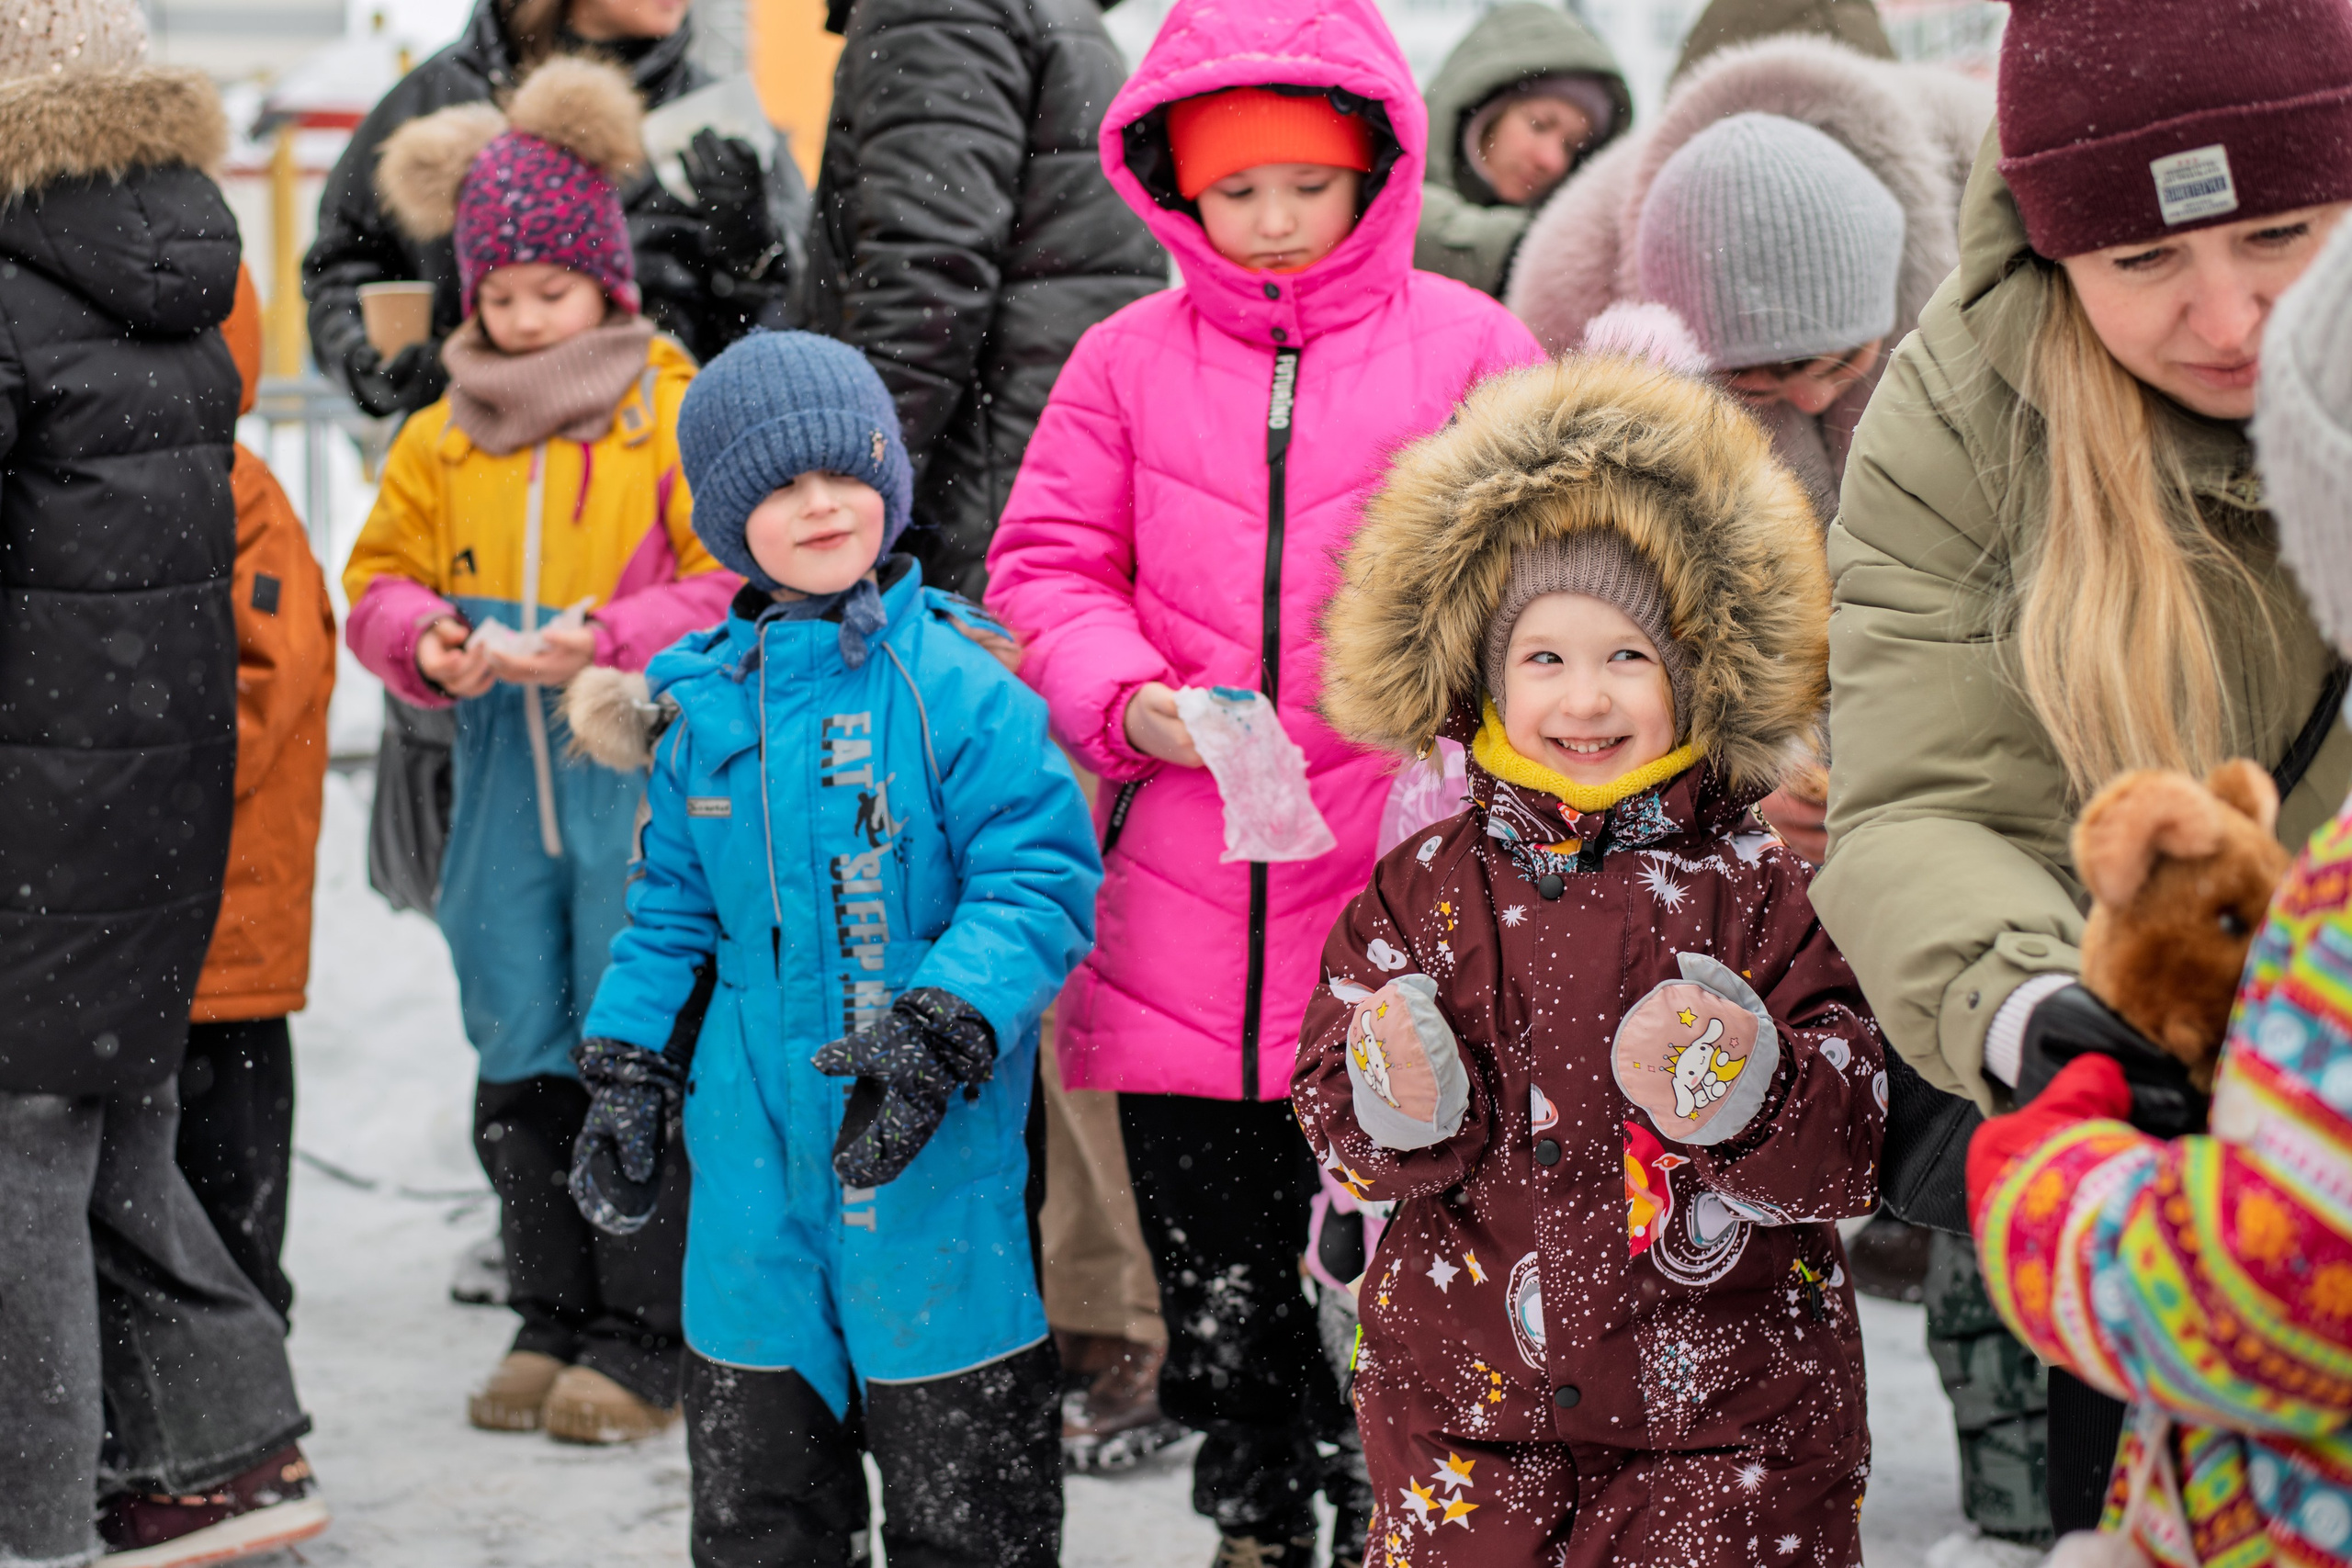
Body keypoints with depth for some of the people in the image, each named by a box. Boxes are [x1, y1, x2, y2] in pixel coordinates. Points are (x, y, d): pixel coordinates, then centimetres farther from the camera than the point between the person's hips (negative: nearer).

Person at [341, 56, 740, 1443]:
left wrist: (607, 640, -22)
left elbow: (738, 586, -10)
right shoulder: (443, 439, 11)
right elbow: (382, 580, 16)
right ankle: (554, 1319, 23)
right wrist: (424, 640, -6)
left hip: (644, 786, -5)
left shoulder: (679, 417, -5)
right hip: (505, 794, 5)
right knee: (523, 1066, 11)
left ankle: (645, 1341, 10)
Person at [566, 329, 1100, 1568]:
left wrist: (940, 1035, -24)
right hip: (753, 1155, 5)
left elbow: (1039, 878, -14)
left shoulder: (955, 681, -10)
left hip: (934, 1163, -5)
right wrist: (630, 1070, 11)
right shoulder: (702, 701, 7)